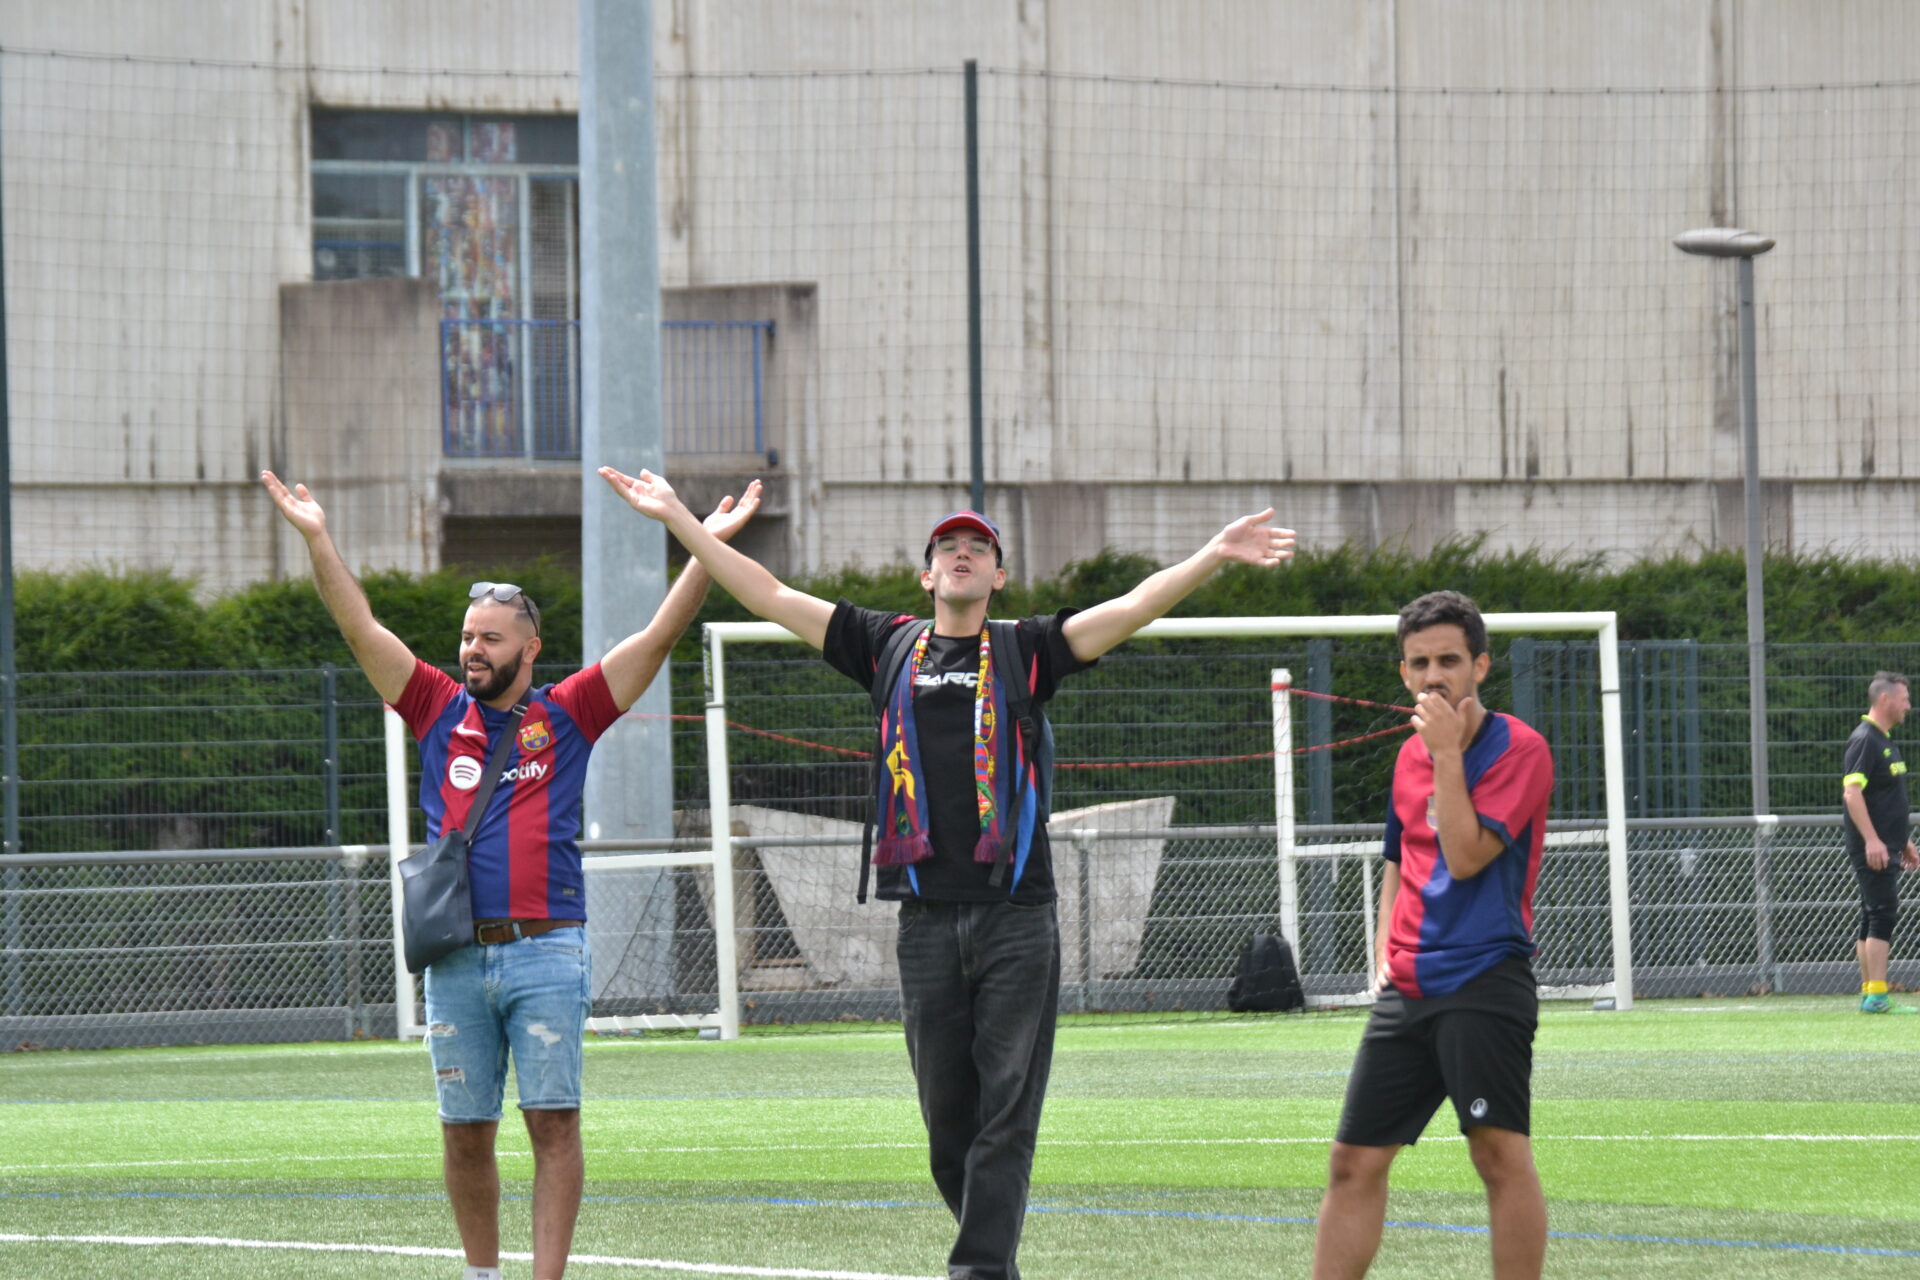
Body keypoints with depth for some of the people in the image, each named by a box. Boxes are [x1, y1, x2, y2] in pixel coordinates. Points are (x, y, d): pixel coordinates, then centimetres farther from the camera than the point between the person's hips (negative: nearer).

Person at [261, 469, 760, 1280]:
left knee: (552, 1121, -5)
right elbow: (361, 629, 8)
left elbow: (659, 637, 4)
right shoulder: (440, 713, 12)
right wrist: (318, 540, 1)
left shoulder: (567, 717, 7)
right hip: (456, 957, 2)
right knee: (465, 1131, 6)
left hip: (547, 950, -2)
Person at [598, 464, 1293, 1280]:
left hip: (1017, 915, -2)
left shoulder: (1026, 650, 8)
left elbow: (1134, 608, -1)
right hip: (927, 920, 2)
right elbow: (771, 598, 14)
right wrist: (677, 519, 12)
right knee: (947, 1115, 5)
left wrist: (1215, 556, -15)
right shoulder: (889, 646, 13)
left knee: (1006, 1111, -7)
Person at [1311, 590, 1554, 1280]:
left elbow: (1465, 857, -17)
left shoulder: (1518, 749, -7)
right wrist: (1385, 951, 14)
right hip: (1409, 986, 7)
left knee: (1501, 1154, -14)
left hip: (1483, 982, -7)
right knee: (1354, 1162, 4)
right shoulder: (1410, 755, 15)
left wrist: (1448, 753, -15)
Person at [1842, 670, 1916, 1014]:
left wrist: (1903, 842, 26)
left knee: (1873, 920, 10)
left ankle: (1868, 995, 13)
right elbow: (1852, 792, -21)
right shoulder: (1864, 740, -13)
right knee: (1883, 913, -13)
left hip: (1883, 847, 10)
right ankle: (1876, 995, -17)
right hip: (1872, 846, -10)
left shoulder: (1884, 741, 19)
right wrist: (1871, 840, -27)